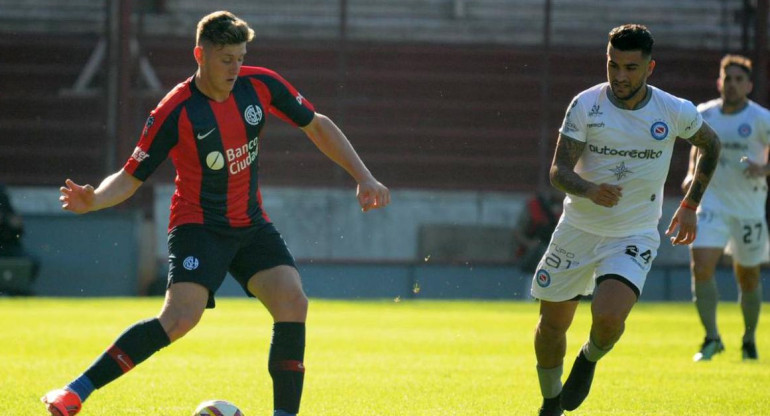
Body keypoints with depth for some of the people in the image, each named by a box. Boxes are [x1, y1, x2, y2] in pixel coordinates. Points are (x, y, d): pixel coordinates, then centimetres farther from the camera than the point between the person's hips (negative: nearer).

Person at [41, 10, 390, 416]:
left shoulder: (260, 85, -6)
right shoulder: (175, 112, -18)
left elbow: (316, 125, 9)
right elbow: (130, 177, -12)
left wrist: (363, 177, 4)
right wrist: (92, 200, -32)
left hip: (251, 224, 5)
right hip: (198, 225, -5)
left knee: (292, 303, -16)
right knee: (179, 318, -25)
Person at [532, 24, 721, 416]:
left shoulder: (675, 112, -10)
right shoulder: (585, 105, -12)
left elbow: (710, 145, 11)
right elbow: (559, 170, -16)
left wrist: (690, 206, 11)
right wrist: (589, 190, -37)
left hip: (635, 237, -1)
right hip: (577, 231, 1)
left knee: (608, 320, -24)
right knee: (552, 325, 9)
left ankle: (590, 359, 12)